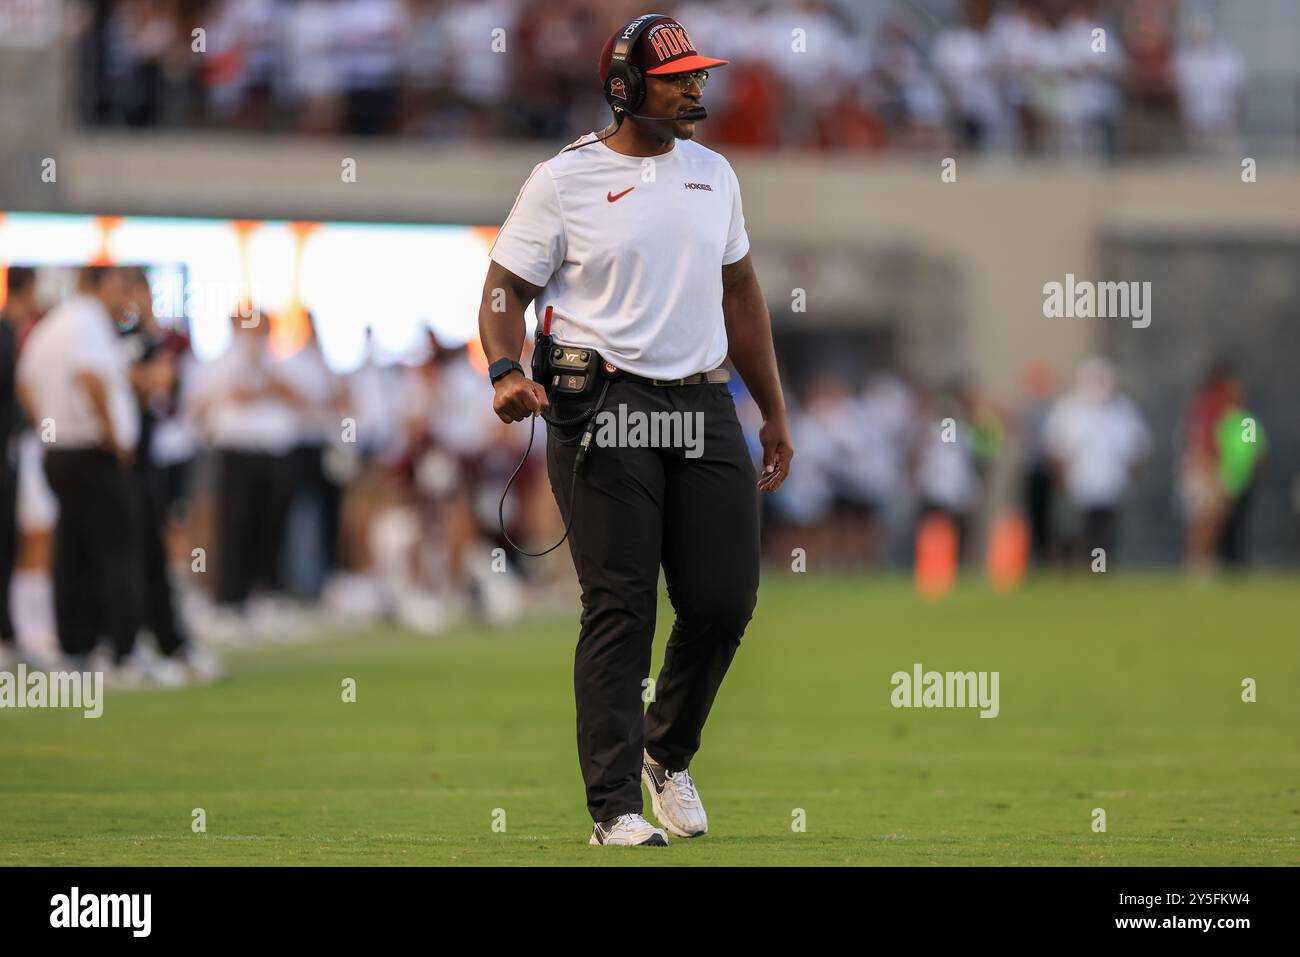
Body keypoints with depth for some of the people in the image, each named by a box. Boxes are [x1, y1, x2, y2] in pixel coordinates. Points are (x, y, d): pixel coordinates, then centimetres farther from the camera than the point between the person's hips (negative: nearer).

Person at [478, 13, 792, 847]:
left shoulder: (713, 175, 14)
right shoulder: (562, 182, -2)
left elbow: (740, 294, 22)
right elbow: (505, 294, -2)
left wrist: (775, 411, 20)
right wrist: (507, 372, -22)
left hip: (704, 404, 5)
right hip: (603, 410, -5)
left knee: (726, 599, 0)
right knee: (620, 607, -8)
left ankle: (668, 756, 25)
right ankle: (615, 805, -5)